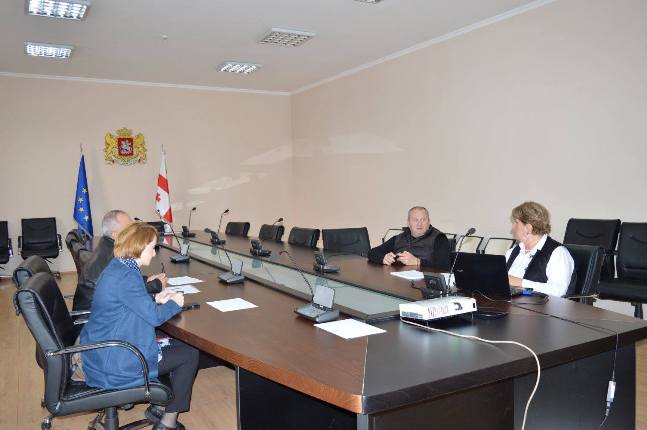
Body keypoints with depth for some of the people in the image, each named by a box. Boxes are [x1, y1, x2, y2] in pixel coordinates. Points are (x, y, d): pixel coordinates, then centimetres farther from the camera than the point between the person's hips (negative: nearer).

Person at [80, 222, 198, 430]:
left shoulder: (116, 268, 6)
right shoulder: (125, 276, -25)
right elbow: (154, 317, -22)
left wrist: (155, 300, 7)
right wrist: (174, 304, -4)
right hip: (114, 363, -10)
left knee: (177, 344, 18)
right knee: (189, 354, 0)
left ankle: (159, 407, 24)